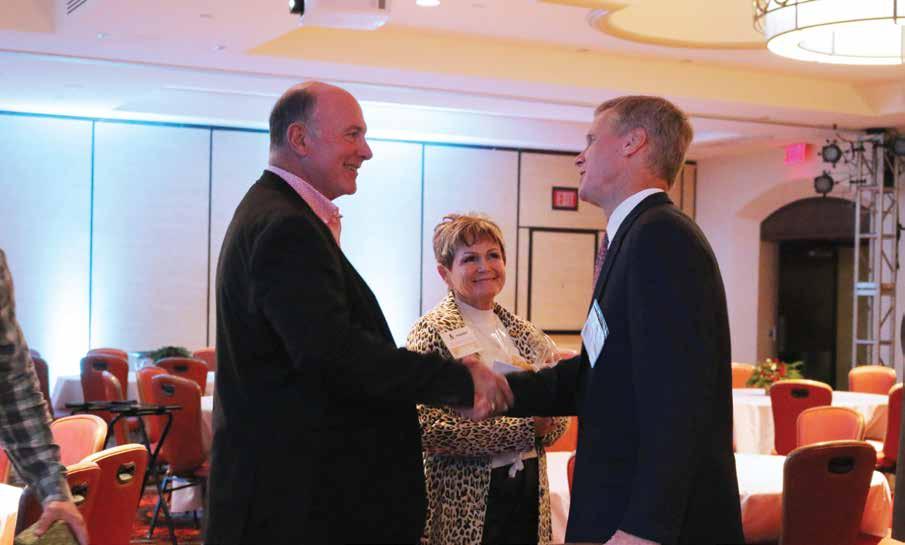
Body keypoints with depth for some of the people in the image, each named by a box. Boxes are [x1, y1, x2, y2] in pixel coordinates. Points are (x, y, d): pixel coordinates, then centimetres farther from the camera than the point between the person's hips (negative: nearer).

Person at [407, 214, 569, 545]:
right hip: (466, 502, -5)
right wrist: (524, 427, -19)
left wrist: (546, 424, -11)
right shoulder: (433, 332, -9)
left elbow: (558, 412, 13)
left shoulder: (524, 332, 9)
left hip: (530, 490, 5)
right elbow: (428, 428, -19)